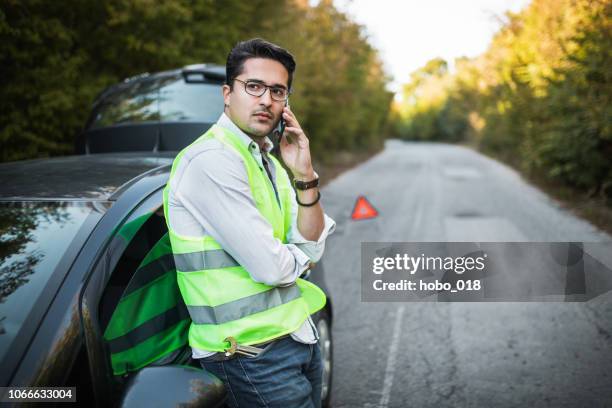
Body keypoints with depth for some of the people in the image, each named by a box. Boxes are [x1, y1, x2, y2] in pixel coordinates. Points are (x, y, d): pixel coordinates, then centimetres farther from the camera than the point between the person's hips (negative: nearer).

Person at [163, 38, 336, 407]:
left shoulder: (268, 161, 10)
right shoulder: (211, 160, -19)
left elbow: (312, 246, 4)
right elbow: (269, 267, -22)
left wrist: (305, 176, -8)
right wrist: (301, 257, -1)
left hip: (299, 335, 8)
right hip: (255, 353, -8)